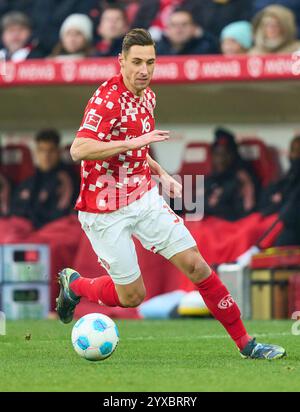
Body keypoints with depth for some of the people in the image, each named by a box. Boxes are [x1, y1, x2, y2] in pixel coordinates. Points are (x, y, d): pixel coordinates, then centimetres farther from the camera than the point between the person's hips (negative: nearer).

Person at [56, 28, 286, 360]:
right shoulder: (107, 98, -19)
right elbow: (79, 149, -32)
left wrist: (162, 175, 13)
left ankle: (245, 343, 4)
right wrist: (135, 142, -35)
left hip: (145, 198, 7)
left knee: (194, 263, -2)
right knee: (132, 296, 0)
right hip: (106, 211, -7)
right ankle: (74, 285, 30)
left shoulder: (147, 96, 7)